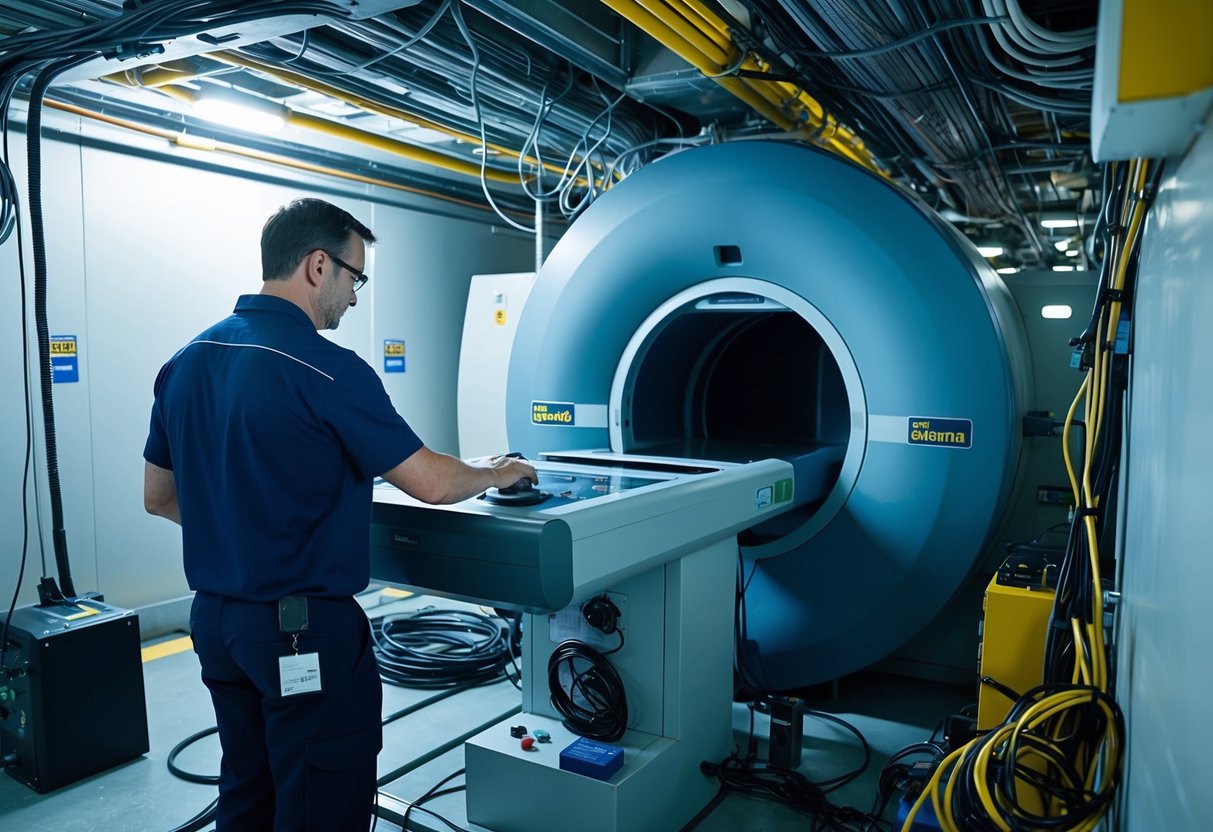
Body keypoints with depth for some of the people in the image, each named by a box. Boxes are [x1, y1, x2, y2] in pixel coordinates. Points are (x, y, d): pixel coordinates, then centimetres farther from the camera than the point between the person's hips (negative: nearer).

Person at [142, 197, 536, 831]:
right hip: (305, 631, -8)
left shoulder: (186, 362, 3)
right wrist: (496, 474, 3)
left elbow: (158, 497, 11)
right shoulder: (327, 369, -20)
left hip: (213, 617, 8)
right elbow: (432, 483, -16)